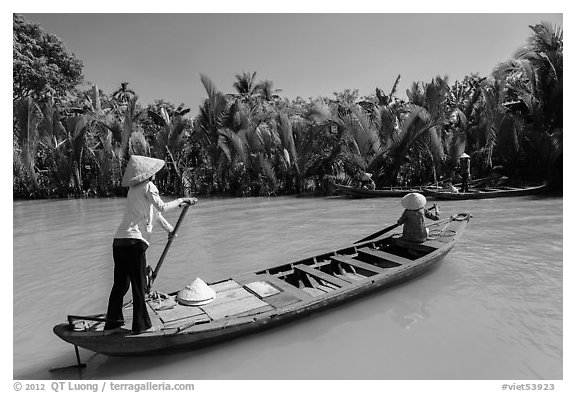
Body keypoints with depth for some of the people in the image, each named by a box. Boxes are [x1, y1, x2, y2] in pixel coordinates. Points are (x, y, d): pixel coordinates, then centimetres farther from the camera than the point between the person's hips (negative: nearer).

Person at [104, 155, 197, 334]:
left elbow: (153, 211, 30)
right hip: (134, 241, -8)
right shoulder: (148, 186, -3)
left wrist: (168, 227, 37)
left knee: (120, 284, 17)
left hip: (119, 241, 8)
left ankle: (112, 323, 26)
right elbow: (161, 207, -17)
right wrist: (181, 200, -4)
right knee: (139, 285, 3)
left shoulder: (134, 189, 23)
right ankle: (140, 325, 13)